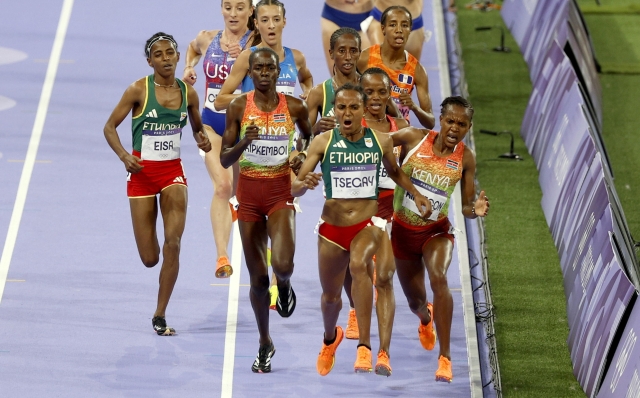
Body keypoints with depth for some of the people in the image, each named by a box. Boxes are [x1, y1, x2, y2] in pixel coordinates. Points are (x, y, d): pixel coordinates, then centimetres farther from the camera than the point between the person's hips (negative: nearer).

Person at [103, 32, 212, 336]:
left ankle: (160, 316, -5)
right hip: (142, 172, -2)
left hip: (172, 171, 2)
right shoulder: (139, 90, -8)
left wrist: (202, 139, -5)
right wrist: (124, 156, -20)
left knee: (173, 244, -16)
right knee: (150, 258, -1)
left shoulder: (187, 92, 2)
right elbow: (110, 127, -4)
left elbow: (197, 127, 18)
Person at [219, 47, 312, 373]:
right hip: (249, 193, 1)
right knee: (258, 278, 4)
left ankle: (284, 285, 16)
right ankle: (265, 344, 22)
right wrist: (244, 142, -22)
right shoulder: (239, 107, -3)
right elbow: (224, 160, -2)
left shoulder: (295, 107, -2)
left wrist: (304, 157, -3)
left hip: (281, 192, -1)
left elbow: (311, 138, 18)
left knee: (283, 265, -23)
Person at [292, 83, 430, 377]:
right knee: (330, 295, 16)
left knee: (358, 264, -34)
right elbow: (294, 189, -7)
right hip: (332, 227, 2)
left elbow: (394, 171, 21)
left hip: (368, 224, -2)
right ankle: (331, 337, 53)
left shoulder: (381, 141, -2)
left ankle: (365, 346, -32)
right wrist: (304, 183, -30)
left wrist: (415, 193, 6)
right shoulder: (323, 142, -5)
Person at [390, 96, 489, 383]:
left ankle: (445, 357, -25)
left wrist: (476, 209, -27)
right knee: (415, 301, 12)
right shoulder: (414, 138, -13)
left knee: (438, 277, -32)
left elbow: (465, 207, -4)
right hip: (403, 230, 1)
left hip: (436, 230, -1)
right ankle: (425, 318, 56)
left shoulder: (465, 158, -10)